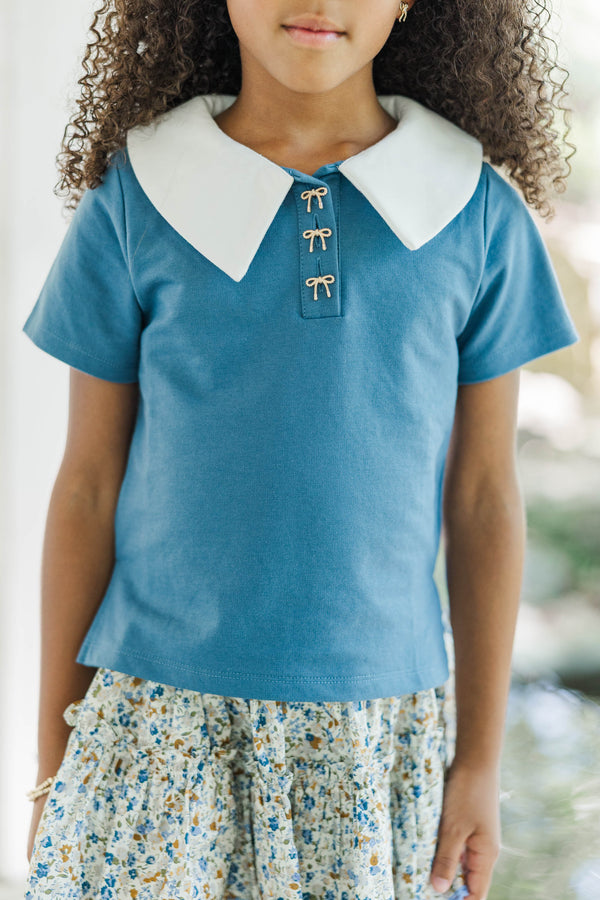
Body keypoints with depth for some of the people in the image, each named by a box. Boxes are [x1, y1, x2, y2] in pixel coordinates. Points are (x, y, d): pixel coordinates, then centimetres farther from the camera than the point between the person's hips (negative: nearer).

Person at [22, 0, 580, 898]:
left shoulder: (478, 215, 0)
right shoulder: (135, 203, -2)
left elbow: (484, 499, 3)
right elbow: (87, 488, 2)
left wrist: (481, 758, 4)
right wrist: (55, 756, 4)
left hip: (382, 719, 1)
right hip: (158, 720, -1)